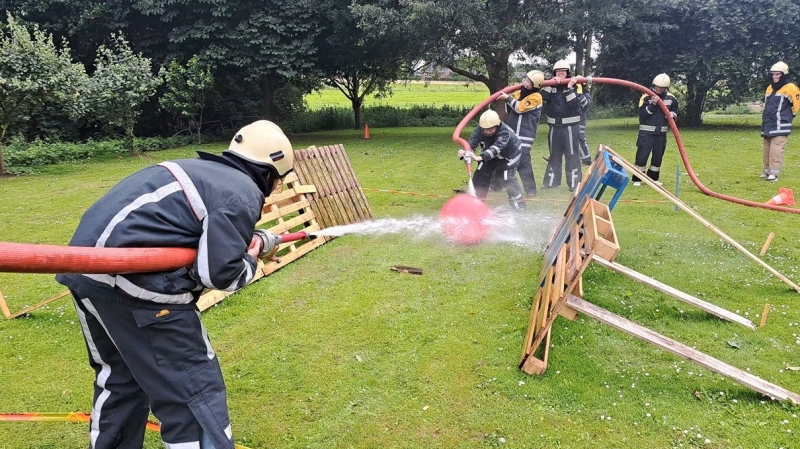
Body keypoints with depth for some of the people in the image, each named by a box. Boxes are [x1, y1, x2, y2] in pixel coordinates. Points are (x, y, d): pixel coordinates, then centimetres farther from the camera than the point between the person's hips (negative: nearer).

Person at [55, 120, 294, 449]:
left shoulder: (200, 170, 21)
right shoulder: (244, 193, -5)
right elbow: (219, 272, -13)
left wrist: (249, 240, 19)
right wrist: (252, 257, 6)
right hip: (131, 278, -10)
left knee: (120, 375, 28)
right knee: (192, 391, 0)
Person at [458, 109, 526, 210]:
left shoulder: (504, 132, -40)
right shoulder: (479, 130, -26)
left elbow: (496, 148, -53)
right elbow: (471, 144, -34)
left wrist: (479, 157, -68)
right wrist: (465, 152, -58)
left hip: (509, 155, -5)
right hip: (490, 156, 5)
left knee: (508, 178, -19)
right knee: (479, 177, 0)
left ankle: (518, 204, -4)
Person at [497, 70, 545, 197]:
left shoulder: (536, 97, -11)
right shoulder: (519, 93, 13)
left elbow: (520, 108, -19)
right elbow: (509, 110, 19)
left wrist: (508, 98, -10)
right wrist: (506, 97, 4)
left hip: (525, 135, -8)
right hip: (511, 132, 8)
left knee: (522, 161, -16)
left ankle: (530, 189, -7)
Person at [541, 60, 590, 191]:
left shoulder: (575, 85, -2)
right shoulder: (550, 85, 7)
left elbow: (574, 104, -15)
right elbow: (543, 97, -11)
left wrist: (569, 87, -18)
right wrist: (550, 84, -16)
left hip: (570, 126, -3)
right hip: (554, 126, 4)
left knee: (572, 155, -2)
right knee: (554, 154, 12)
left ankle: (574, 184, 1)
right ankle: (551, 182, 20)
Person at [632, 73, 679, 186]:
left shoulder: (671, 98, 3)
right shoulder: (646, 97, -10)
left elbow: (675, 111, 17)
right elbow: (642, 114, -17)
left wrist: (672, 114, -5)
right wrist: (652, 104, -27)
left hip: (661, 133, 4)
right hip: (646, 133, -4)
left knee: (658, 157, 11)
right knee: (642, 155, -7)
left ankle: (653, 178, 23)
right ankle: (637, 179, 1)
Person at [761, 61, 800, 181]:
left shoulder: (790, 88, -8)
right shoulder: (770, 88, 16)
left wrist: (787, 116, 7)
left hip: (780, 126, -8)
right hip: (768, 125, 8)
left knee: (776, 150, -13)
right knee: (767, 150, 11)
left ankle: (774, 173, -13)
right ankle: (767, 171, 19)